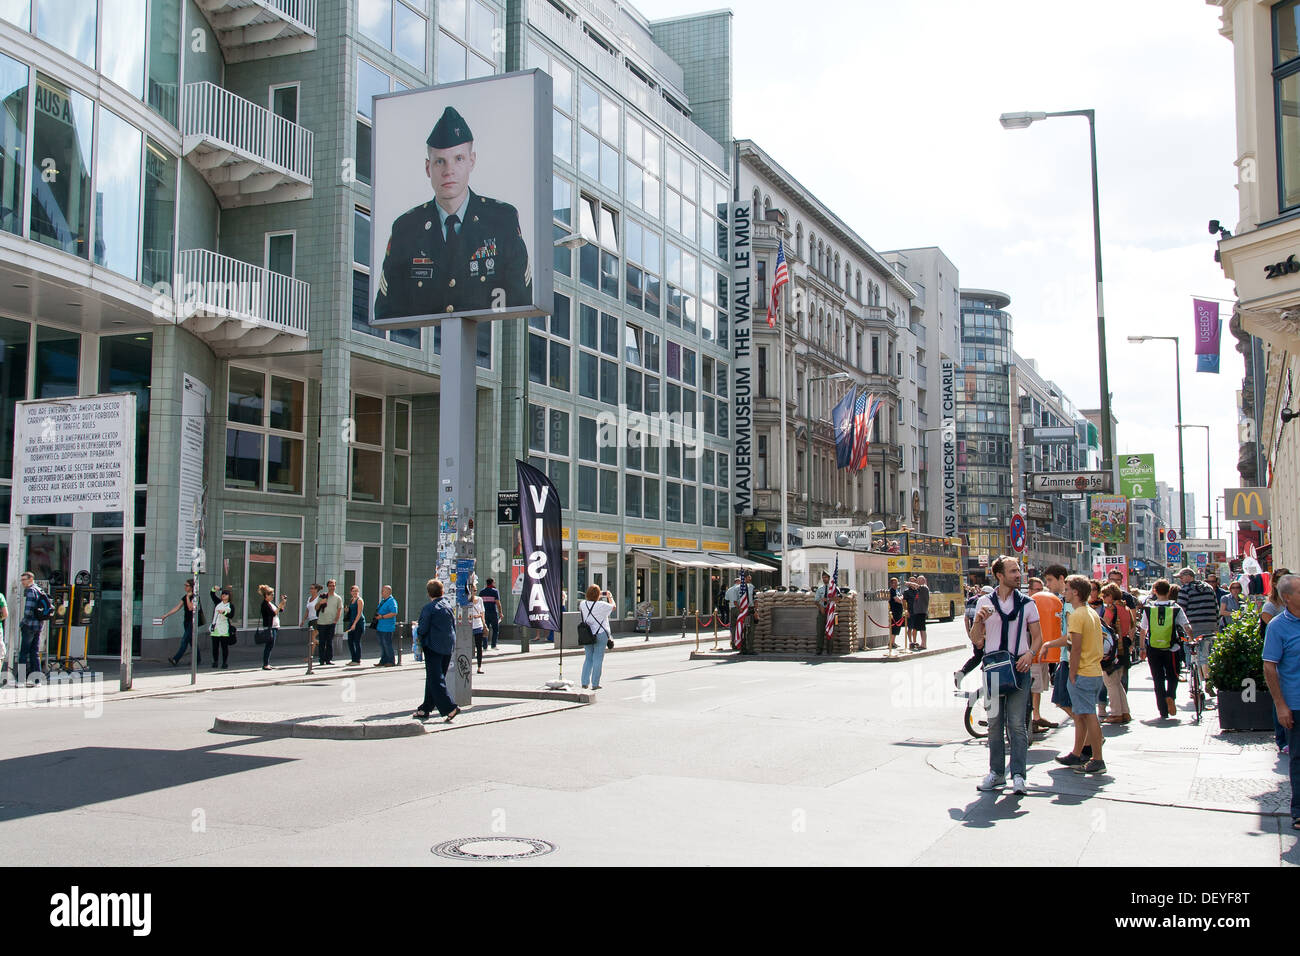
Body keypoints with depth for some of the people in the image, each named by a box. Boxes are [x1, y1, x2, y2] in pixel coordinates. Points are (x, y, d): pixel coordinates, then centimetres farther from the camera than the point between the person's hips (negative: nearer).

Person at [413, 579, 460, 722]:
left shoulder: (428, 608, -13)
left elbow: (423, 629, -10)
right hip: (449, 646, 7)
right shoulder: (450, 603, 5)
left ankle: (449, 708, -16)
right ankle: (426, 708, 19)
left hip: (433, 646, -7)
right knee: (435, 678, 13)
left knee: (435, 679, -5)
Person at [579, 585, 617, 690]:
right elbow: (613, 607, 4)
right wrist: (609, 597, 20)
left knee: (588, 658, 14)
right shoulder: (601, 605, -14)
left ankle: (585, 683, 10)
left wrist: (597, 597, 30)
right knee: (598, 659, 2)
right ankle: (595, 684, 3)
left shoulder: (583, 604, -2)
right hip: (600, 634, -5)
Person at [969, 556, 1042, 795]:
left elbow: (1038, 636, 8)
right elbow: (976, 639, 7)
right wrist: (979, 620, -12)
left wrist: (1030, 654, -12)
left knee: (1016, 723, -5)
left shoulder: (1027, 604, 6)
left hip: (1018, 667, -1)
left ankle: (1018, 775, -2)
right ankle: (996, 773, 14)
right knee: (994, 722, 7)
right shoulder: (985, 603, 7)